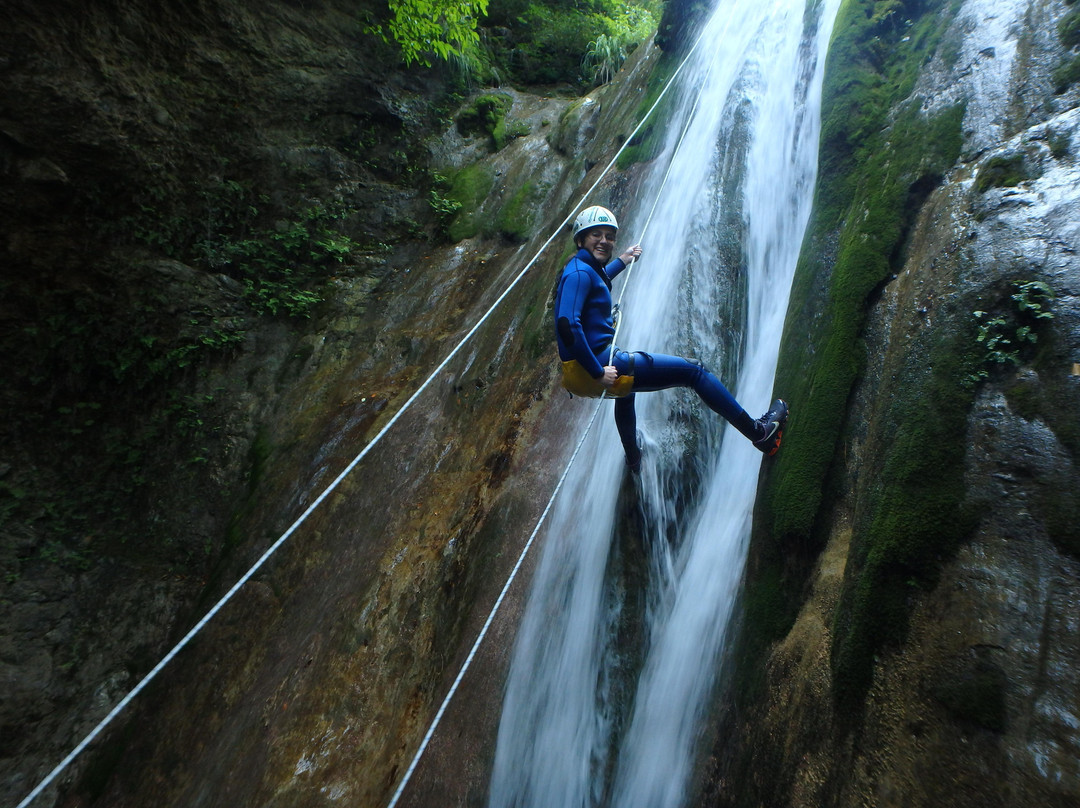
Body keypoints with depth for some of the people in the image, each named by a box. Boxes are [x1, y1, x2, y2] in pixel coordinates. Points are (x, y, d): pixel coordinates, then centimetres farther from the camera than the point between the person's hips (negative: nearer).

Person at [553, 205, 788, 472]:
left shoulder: (585, 269, 15)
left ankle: (633, 460, 62)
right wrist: (598, 372, -27)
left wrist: (621, 261, 48)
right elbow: (567, 324, -29)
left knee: (627, 388, 45)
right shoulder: (579, 272, -15)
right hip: (593, 366, -11)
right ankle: (758, 432, 7)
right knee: (693, 370, -1)